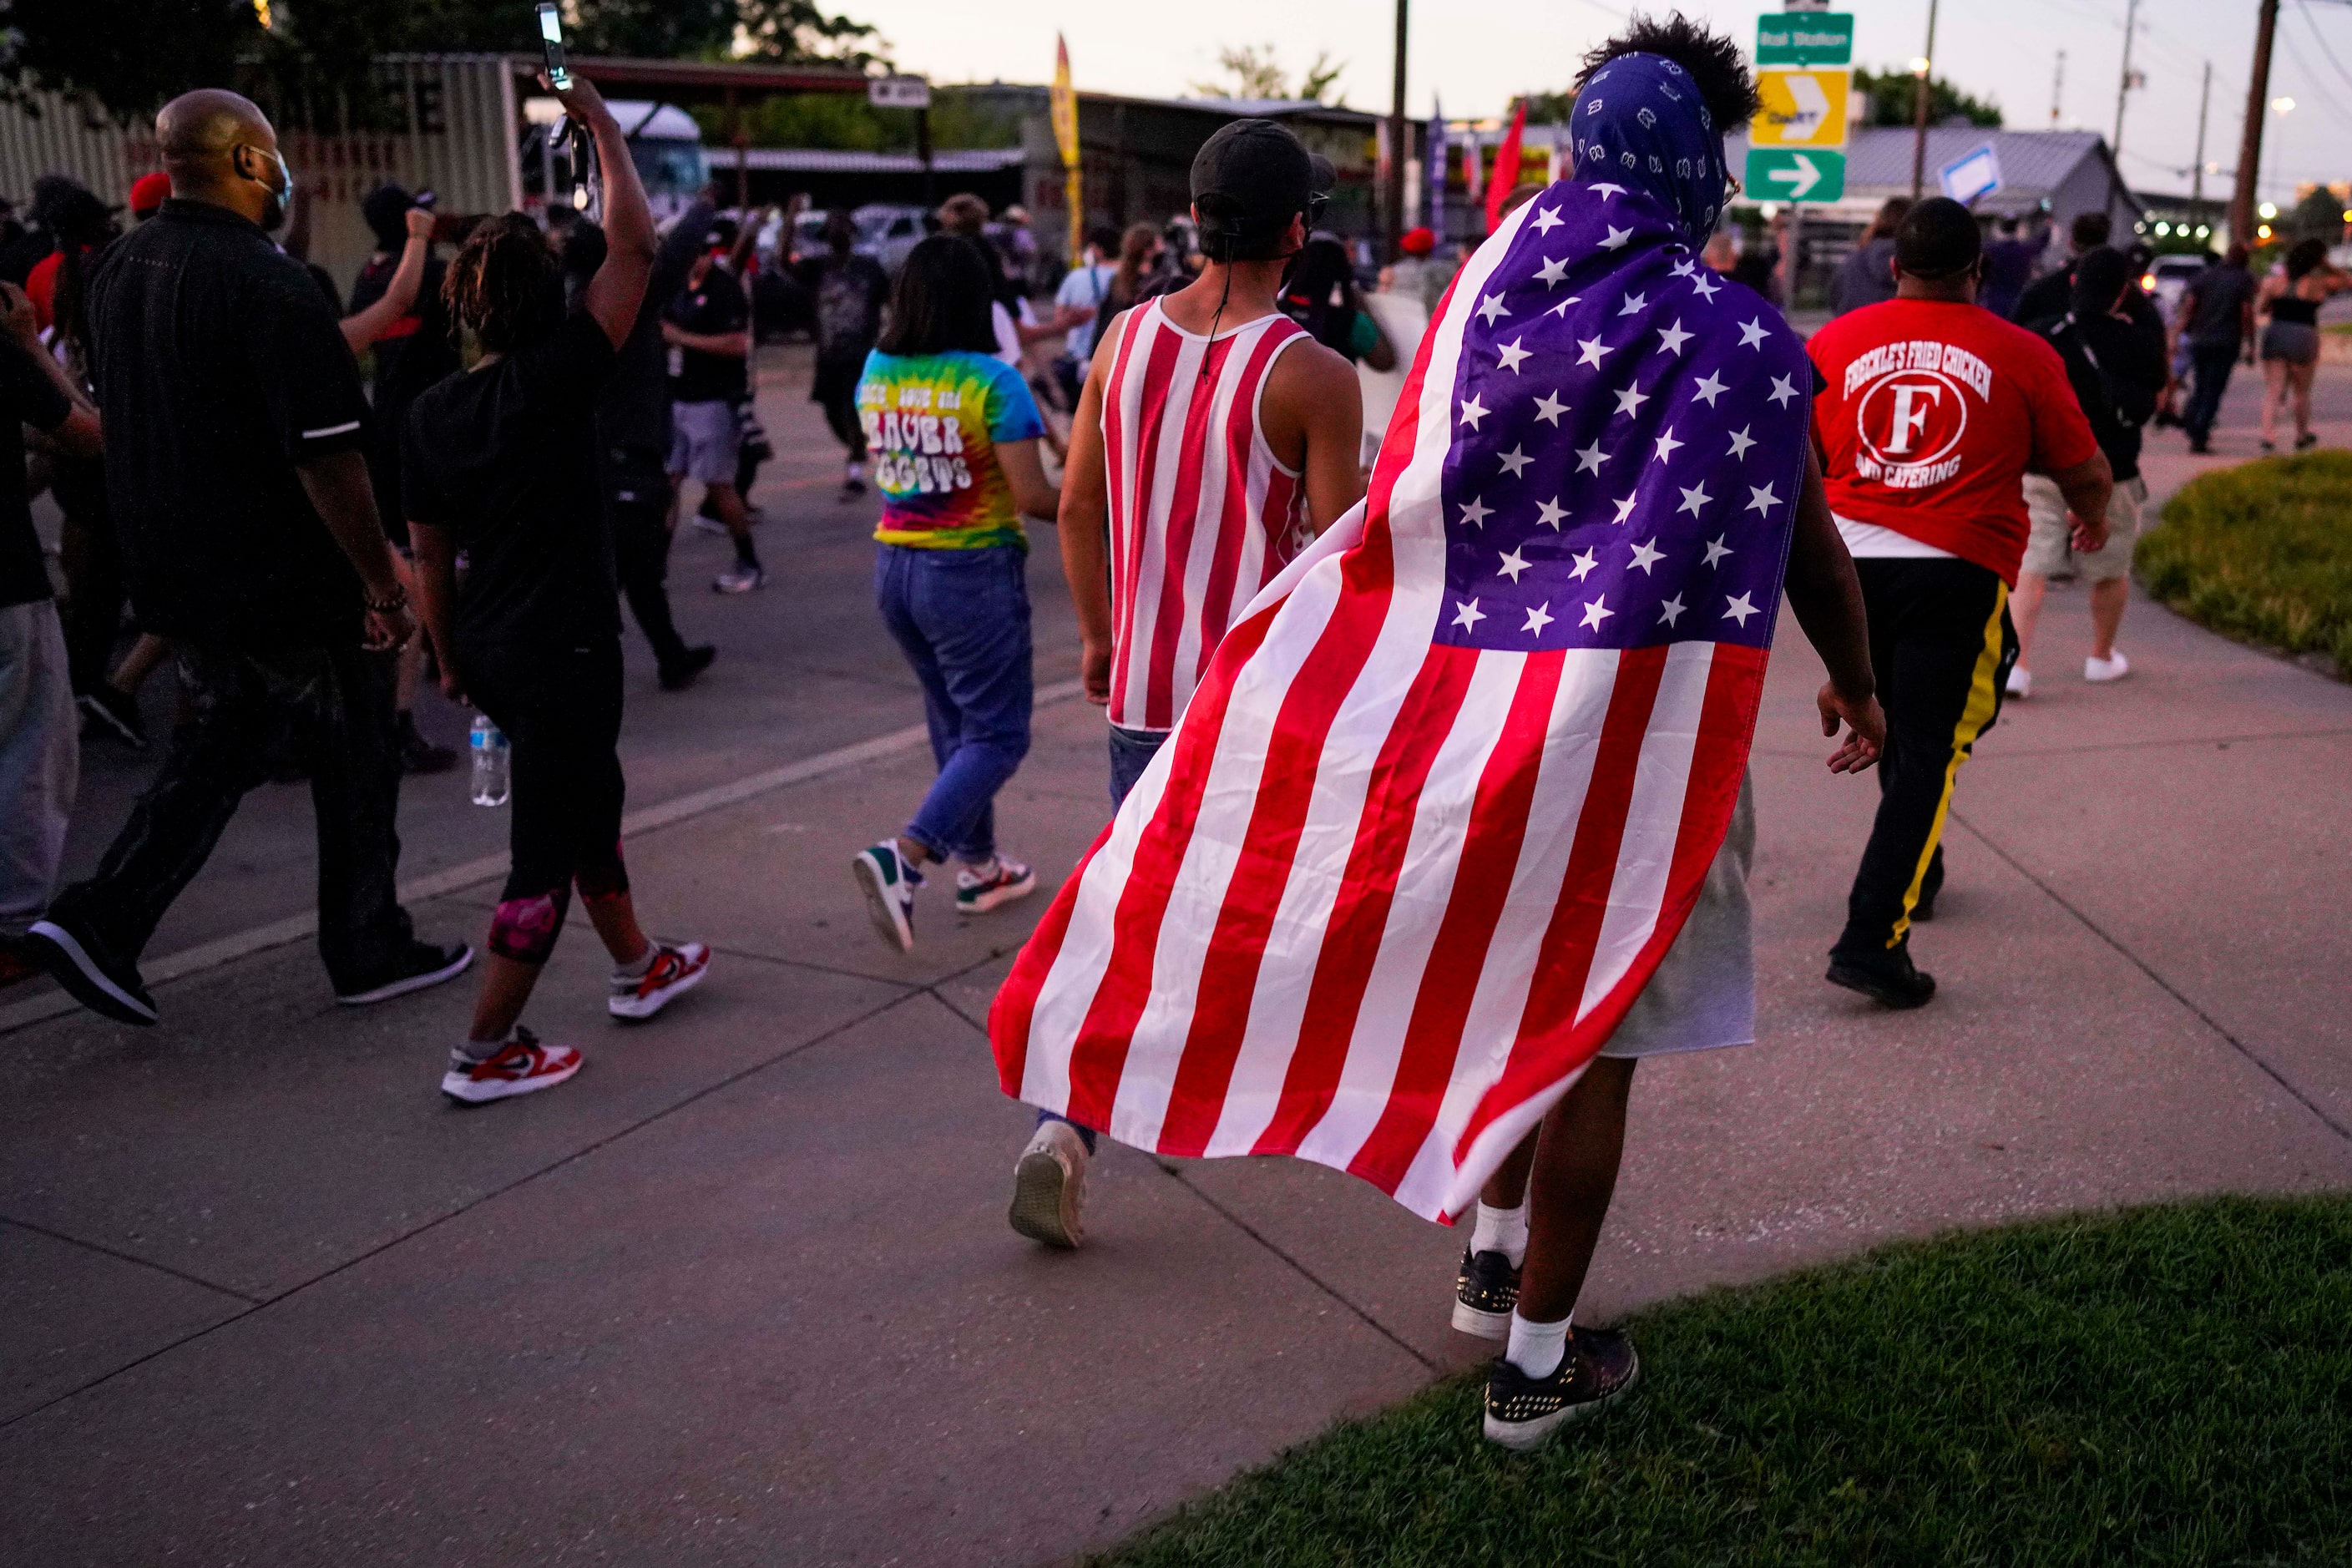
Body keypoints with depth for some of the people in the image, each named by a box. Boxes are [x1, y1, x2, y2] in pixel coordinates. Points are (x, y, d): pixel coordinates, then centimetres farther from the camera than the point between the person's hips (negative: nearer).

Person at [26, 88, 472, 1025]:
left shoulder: (118, 270, 6)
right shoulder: (270, 286, -20)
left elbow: (113, 417, 16)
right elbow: (327, 457, -23)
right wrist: (383, 581, -17)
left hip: (182, 576, 8)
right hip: (295, 589, -8)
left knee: (217, 746, 21)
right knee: (354, 764, 9)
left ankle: (100, 925, 11)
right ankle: (369, 954, 21)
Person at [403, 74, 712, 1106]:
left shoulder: (432, 412, 2)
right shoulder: (554, 381, -16)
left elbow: (429, 557, 8)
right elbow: (636, 247, -14)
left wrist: (449, 660, 20)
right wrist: (604, 130, -3)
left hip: (492, 654, 7)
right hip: (564, 652, -7)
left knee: (590, 798, 25)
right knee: (546, 852, 2)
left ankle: (637, 967, 42)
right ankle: (485, 1054, 9)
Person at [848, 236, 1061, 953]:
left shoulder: (874, 373, 2)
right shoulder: (991, 380, -16)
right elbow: (1032, 497, -18)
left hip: (894, 565, 7)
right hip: (973, 571, -7)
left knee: (953, 720, 21)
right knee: (997, 734, 2)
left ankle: (978, 865, 32)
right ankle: (904, 856, -16)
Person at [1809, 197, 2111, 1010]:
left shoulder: (1834, 342, 2)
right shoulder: (2022, 354, -2)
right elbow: (2086, 472, 5)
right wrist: (2094, 518, 27)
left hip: (1851, 564, 3)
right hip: (1957, 576, -3)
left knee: (1893, 729, 23)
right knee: (1929, 750, -1)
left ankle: (1915, 874, 42)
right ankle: (1871, 940, -10)